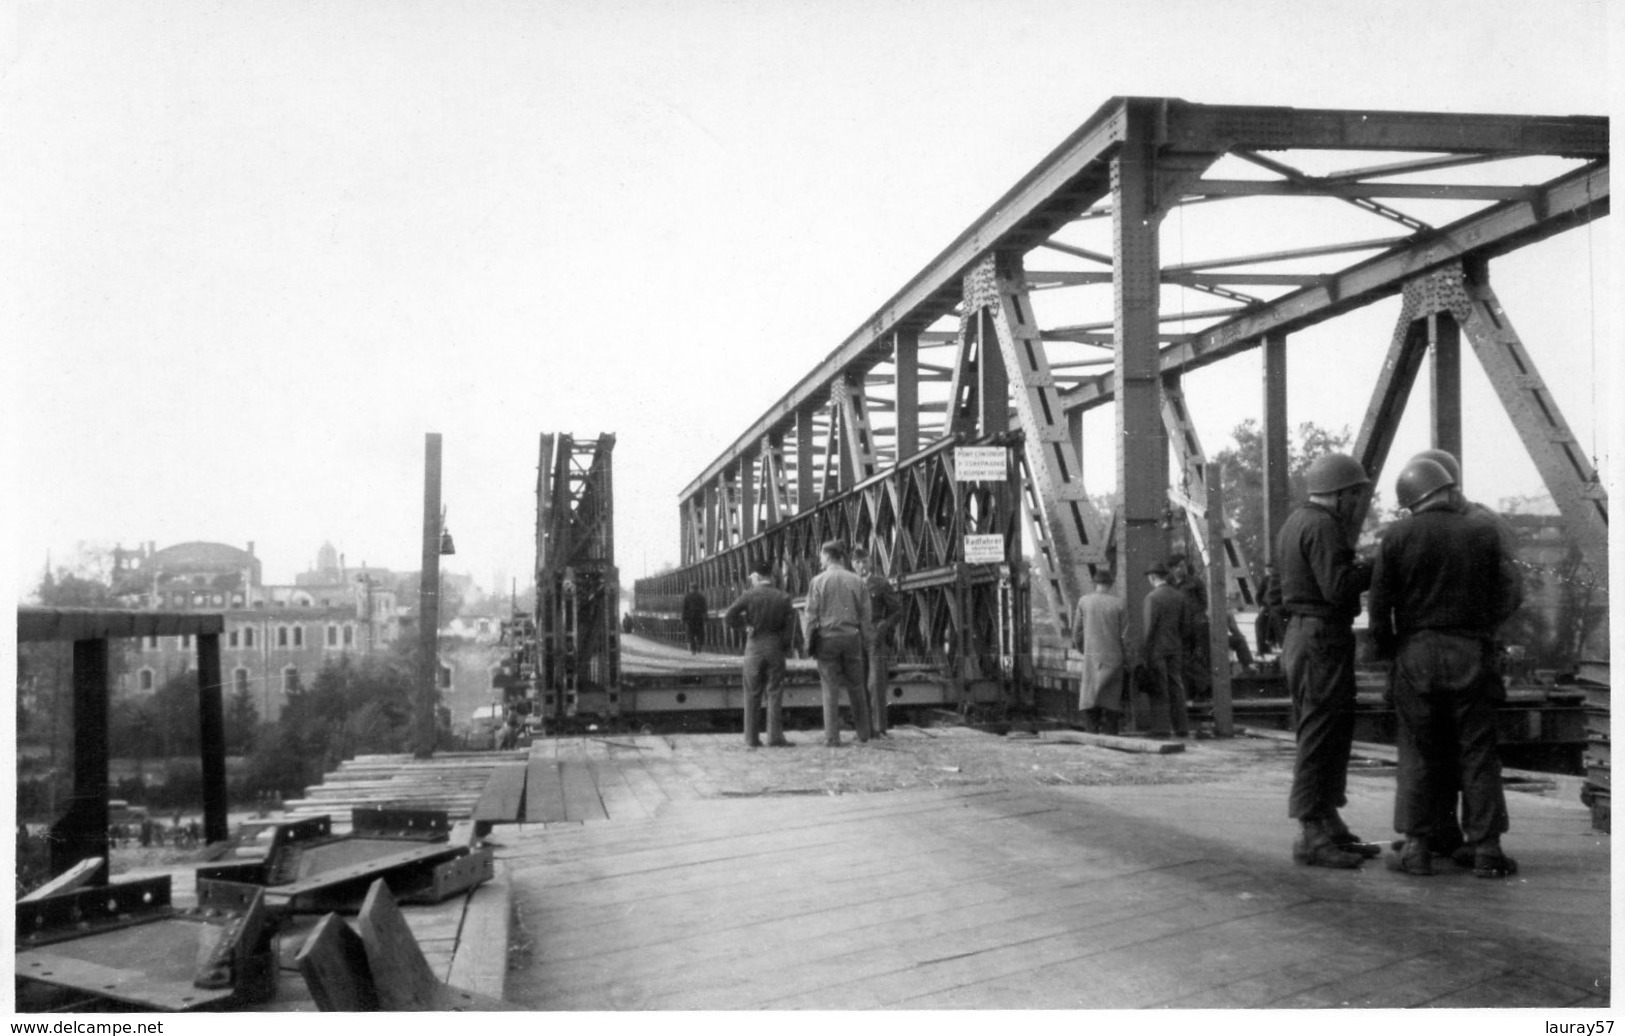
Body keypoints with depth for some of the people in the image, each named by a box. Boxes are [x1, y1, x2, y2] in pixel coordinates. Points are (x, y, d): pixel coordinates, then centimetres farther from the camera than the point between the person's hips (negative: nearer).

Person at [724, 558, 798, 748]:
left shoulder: (749, 595, -5)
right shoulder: (783, 597, -1)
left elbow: (728, 618, -9)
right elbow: (790, 627, -4)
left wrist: (745, 623, 5)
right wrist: (784, 646, 7)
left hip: (754, 646, 0)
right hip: (775, 647, 0)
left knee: (752, 694, 7)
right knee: (774, 693, 5)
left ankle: (751, 738, 6)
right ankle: (775, 737, -1)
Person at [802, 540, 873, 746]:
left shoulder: (818, 581, -4)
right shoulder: (857, 581, 3)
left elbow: (811, 615, -5)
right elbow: (866, 616, 4)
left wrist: (809, 642, 2)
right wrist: (868, 643, 10)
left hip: (827, 638, -2)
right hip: (852, 637, 2)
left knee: (831, 689, 2)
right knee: (856, 688, 12)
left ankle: (832, 737, 0)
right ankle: (863, 735, 17)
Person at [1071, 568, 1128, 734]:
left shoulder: (1084, 601, 0)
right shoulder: (1119, 604, -3)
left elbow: (1077, 631, 3)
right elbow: (1124, 634, -3)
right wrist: (1125, 656, 10)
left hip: (1090, 656, 0)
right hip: (1113, 657, 0)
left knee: (1089, 697, 4)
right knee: (1111, 697, 4)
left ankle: (1092, 733, -2)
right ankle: (1109, 734, 0)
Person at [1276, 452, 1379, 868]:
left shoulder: (1294, 522, 18)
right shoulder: (1323, 526, -14)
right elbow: (1338, 587, -23)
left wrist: (1358, 567, 14)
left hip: (1300, 635, 11)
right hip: (1323, 639, -11)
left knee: (1321, 738, 15)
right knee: (1322, 737, -7)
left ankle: (1330, 827, 23)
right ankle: (1312, 836, -4)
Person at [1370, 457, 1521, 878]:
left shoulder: (1397, 536, -3)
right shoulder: (1483, 533, 0)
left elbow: (1379, 604, -2)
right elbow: (1507, 598, 2)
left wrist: (1386, 650, 11)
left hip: (1417, 654, -1)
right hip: (1472, 654, 1)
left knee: (1418, 753, 5)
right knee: (1477, 752, 6)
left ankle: (1417, 848, 4)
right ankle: (1486, 849, 7)